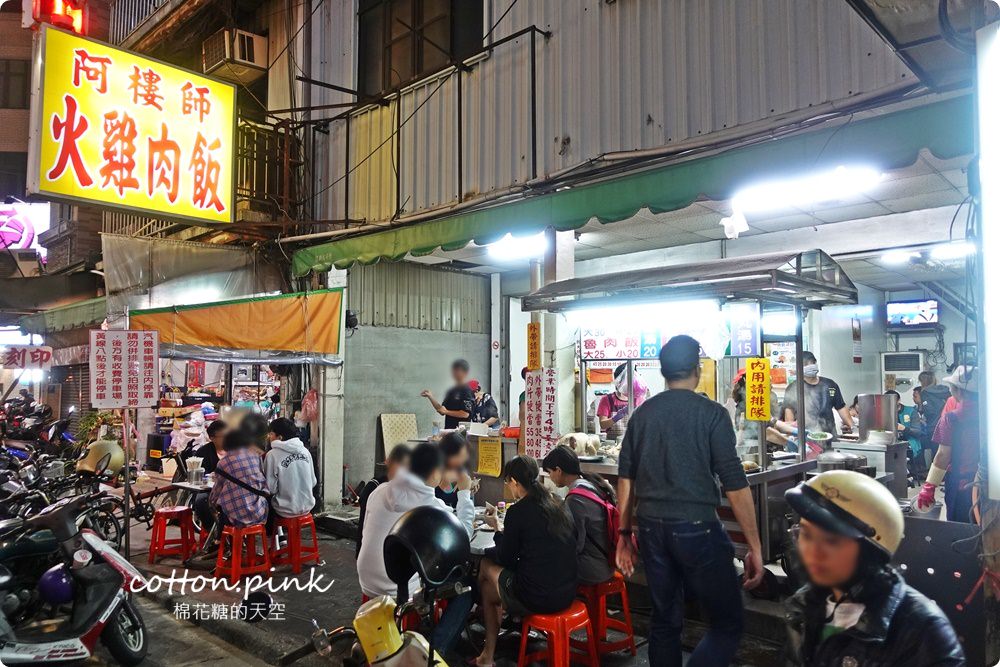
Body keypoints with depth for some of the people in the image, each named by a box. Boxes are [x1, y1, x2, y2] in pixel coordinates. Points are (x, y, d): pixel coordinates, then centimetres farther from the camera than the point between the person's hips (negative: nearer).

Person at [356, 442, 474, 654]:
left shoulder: (380, 491, -4)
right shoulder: (433, 508, -18)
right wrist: (465, 493, 4)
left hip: (368, 584, 6)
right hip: (401, 592, -6)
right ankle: (434, 649, 13)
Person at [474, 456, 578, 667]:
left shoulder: (518, 511, -13)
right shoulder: (558, 506, 5)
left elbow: (506, 559, -3)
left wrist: (498, 528, 12)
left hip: (537, 599, -7)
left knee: (486, 564, 18)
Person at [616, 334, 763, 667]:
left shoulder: (642, 414, 8)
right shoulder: (711, 413, -6)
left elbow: (626, 477, 9)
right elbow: (735, 484, -10)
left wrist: (625, 534, 17)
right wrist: (754, 547, -4)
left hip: (651, 528, 5)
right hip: (697, 528, -5)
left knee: (665, 620, 18)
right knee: (728, 623, 8)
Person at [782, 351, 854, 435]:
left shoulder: (830, 385, 13)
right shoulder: (793, 388, 0)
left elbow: (841, 408, 15)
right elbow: (789, 410, -8)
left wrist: (852, 426, 6)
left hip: (829, 434, 4)